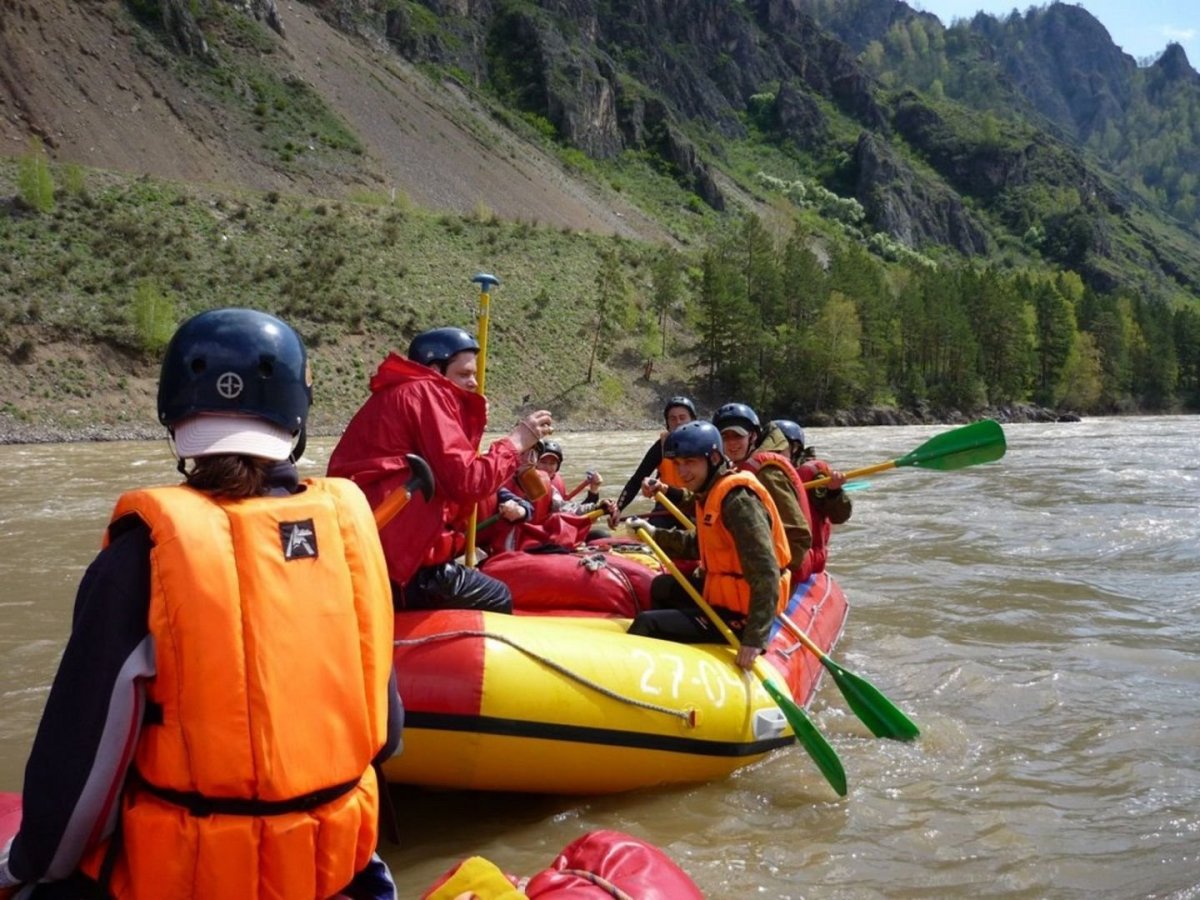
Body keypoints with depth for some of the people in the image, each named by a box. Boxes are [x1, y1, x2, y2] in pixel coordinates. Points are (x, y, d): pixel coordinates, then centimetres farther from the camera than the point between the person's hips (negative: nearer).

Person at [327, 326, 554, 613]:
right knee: (497, 600, 1)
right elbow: (465, 482, -14)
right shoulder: (425, 392, -6)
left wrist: (473, 423, 12)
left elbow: (450, 477, 18)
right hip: (397, 559, -10)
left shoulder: (397, 396, 24)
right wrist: (516, 442, -2)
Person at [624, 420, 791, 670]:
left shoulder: (738, 500, -23)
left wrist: (755, 638, -36)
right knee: (662, 587, 31)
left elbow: (766, 574, -31)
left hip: (737, 616, -11)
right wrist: (655, 534, 13)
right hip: (723, 595, 11)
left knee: (646, 624, -16)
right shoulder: (711, 493, 7)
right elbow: (698, 547, 20)